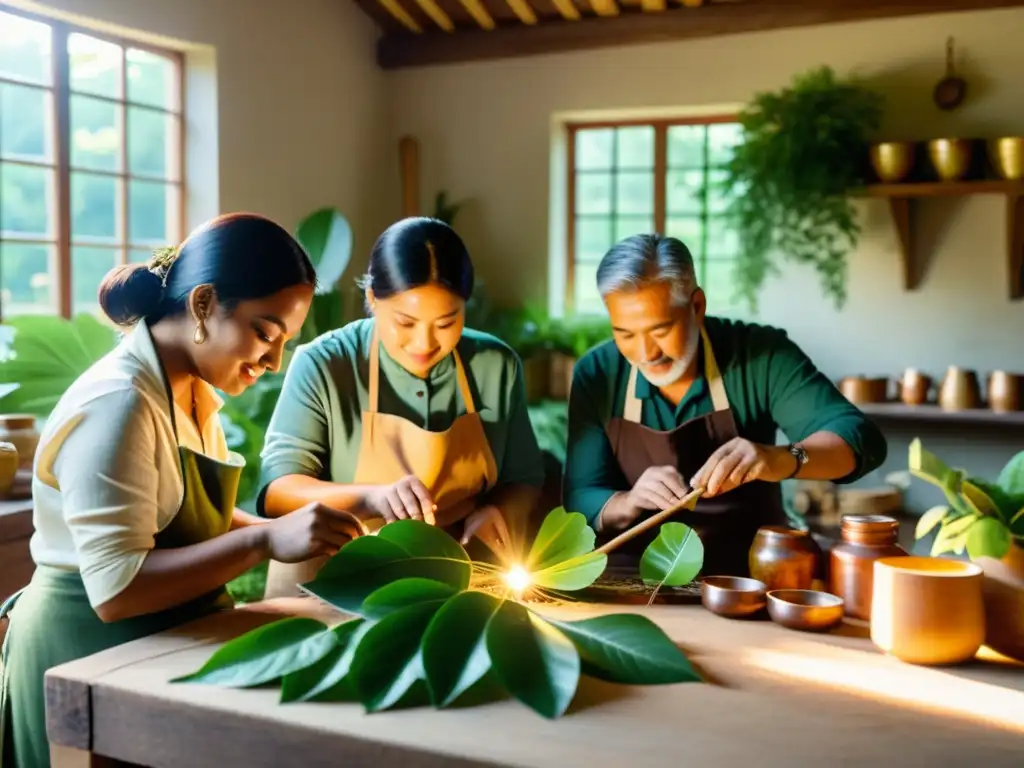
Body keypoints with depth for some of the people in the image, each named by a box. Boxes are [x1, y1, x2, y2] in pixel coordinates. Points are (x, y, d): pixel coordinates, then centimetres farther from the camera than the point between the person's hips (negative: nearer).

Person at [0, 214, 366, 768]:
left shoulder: (193, 390, 4)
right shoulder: (117, 404, -25)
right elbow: (116, 589, -29)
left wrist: (294, 533, -3)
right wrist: (266, 542, -33)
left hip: (160, 642, 9)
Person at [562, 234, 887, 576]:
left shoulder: (761, 355, -10)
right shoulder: (595, 375, -6)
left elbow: (862, 439, -17)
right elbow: (580, 502, -6)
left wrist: (782, 459, -36)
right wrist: (628, 503, -27)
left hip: (749, 575, -1)